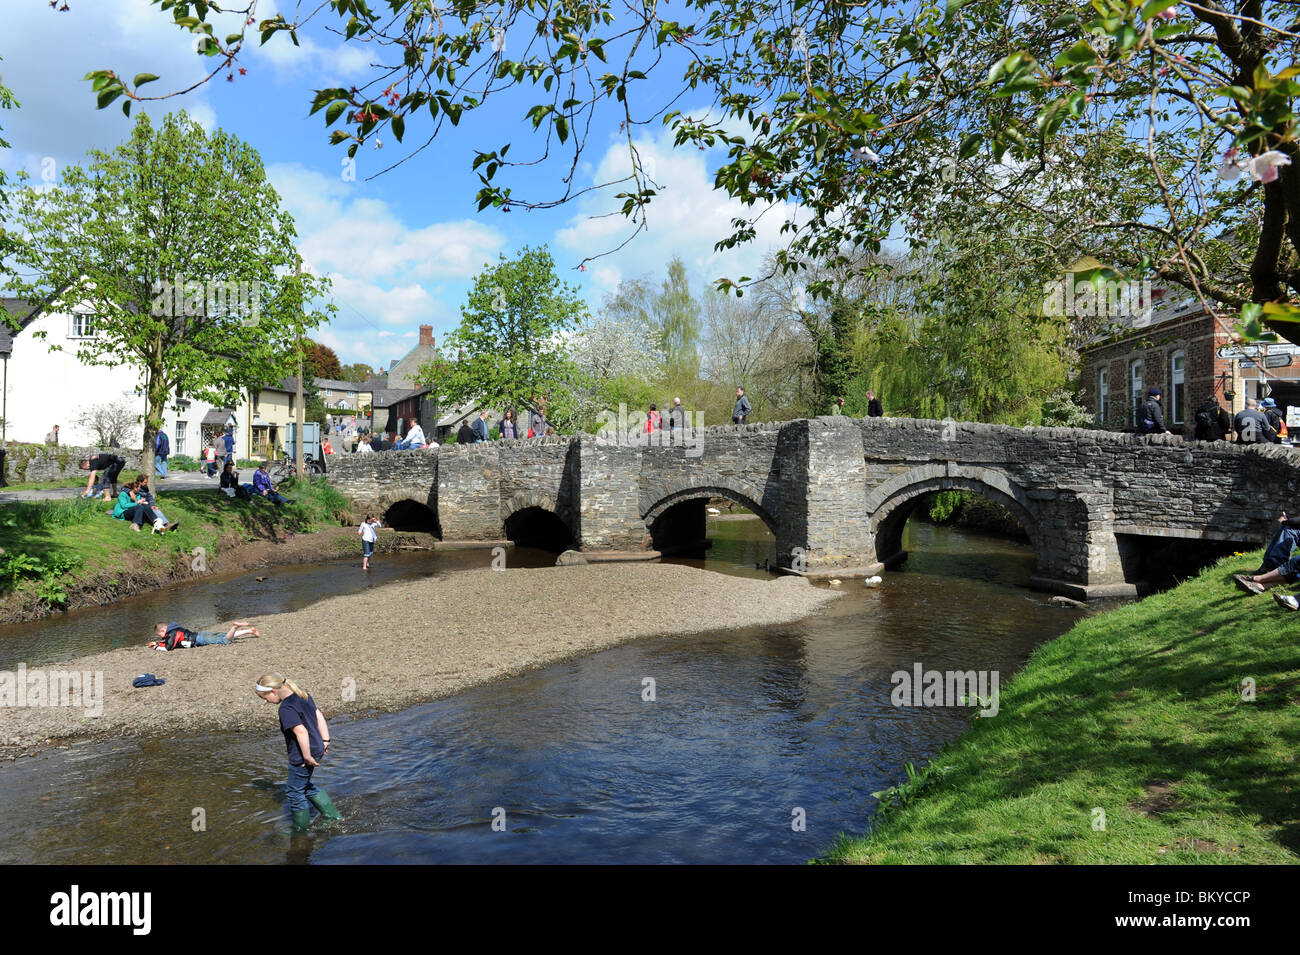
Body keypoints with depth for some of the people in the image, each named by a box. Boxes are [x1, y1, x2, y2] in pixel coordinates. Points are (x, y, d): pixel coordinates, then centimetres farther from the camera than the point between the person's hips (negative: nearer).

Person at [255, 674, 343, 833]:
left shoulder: (286, 709, -23)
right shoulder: (303, 696, 5)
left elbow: (301, 731, -31)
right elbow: (319, 716, 12)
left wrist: (307, 756, -24)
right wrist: (325, 740, 14)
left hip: (301, 757, -9)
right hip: (317, 749, 9)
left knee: (294, 792, 10)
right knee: (305, 785, 26)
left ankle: (301, 829, 25)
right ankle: (333, 816, 30)